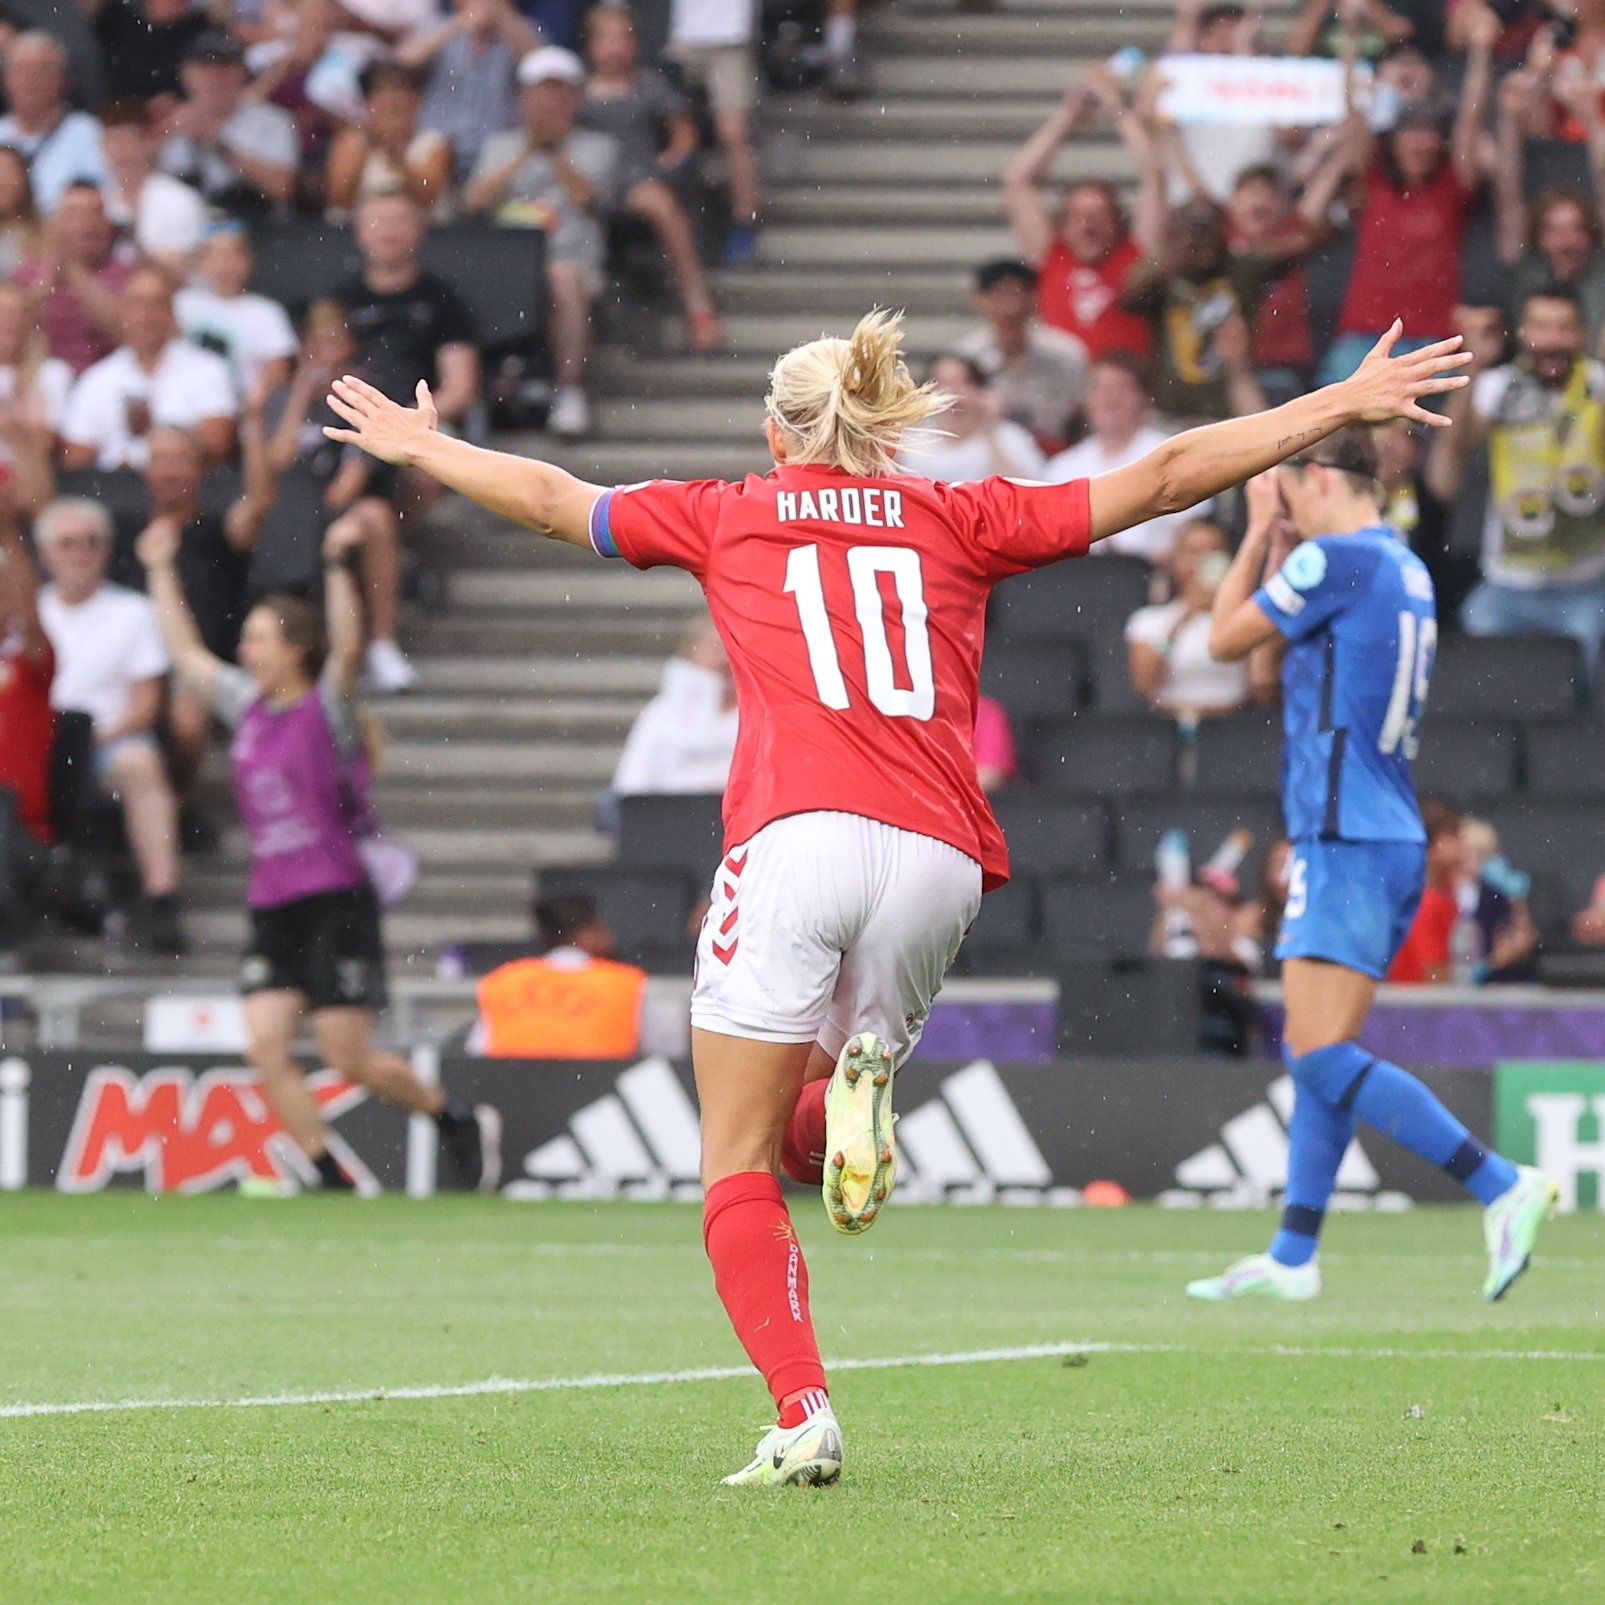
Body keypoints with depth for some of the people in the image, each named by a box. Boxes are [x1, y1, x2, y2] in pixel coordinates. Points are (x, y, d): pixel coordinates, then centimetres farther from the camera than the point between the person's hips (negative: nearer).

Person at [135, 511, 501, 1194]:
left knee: (348, 1056, -6)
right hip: (271, 903, 6)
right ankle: (332, 1181, -3)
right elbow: (186, 652, 19)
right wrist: (160, 572, 19)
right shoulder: (247, 706, 10)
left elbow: (348, 649, -24)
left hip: (335, 902, -6)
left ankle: (461, 1123, 16)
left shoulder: (325, 709, -6)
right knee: (265, 1045, -8)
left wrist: (336, 567, -33)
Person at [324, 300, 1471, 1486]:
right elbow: (1162, 480, 20)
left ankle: (804, 1418, -16)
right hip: (936, 856, 2)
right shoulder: (959, 519, 19)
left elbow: (550, 500, 30)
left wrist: (418, 447, 47)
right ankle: (867, 1072, -15)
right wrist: (1345, 407, 25)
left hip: (794, 841, -2)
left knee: (740, 1171, 1)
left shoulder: (728, 516, 18)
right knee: (825, 1109, 22)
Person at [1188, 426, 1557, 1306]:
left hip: (1346, 842, -10)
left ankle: (1502, 1186, -22)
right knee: (1317, 1055, 12)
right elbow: (1284, 654, 27)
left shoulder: (1336, 559, -12)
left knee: (1323, 1058, -14)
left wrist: (1260, 531, 9)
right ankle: (1292, 1257, 12)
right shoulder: (1407, 571, 15)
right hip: (1393, 843, 10)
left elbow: (1226, 639, 0)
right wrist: (1277, 544, 21)